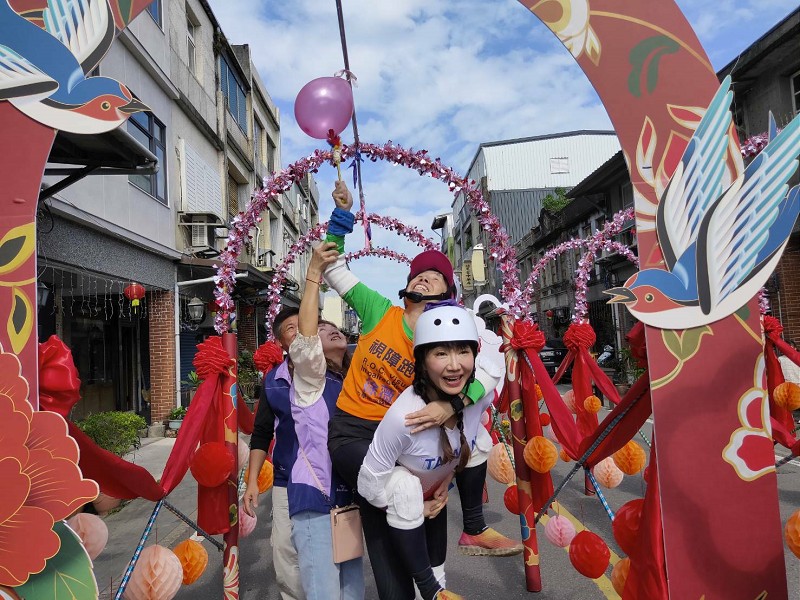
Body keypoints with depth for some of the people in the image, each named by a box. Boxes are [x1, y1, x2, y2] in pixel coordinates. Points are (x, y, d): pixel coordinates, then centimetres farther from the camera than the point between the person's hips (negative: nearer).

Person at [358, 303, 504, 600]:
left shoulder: (481, 389, -32)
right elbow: (369, 483, -31)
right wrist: (416, 508, -13)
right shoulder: (403, 416, -44)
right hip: (397, 497, -5)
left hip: (437, 488, 5)